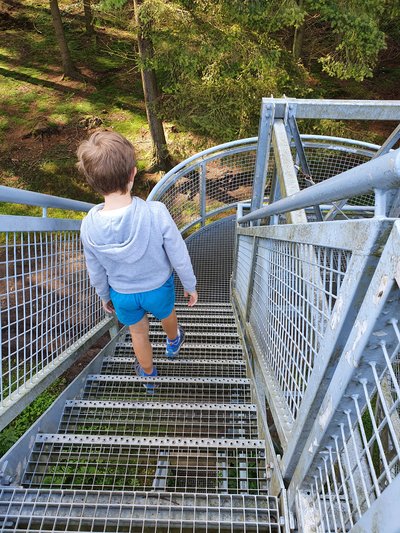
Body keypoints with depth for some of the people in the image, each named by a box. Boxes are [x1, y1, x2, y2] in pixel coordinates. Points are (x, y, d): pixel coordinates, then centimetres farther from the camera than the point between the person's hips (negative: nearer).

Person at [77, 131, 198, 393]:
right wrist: (190, 286, -2)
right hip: (158, 287, -1)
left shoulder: (89, 226, -24)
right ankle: (173, 343, 67)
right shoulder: (156, 213, -34)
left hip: (122, 294, 2)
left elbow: (96, 273, -7)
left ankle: (148, 375, 56)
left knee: (138, 332, 29)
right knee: (167, 314, 33)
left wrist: (105, 297, 13)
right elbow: (180, 258, -21)